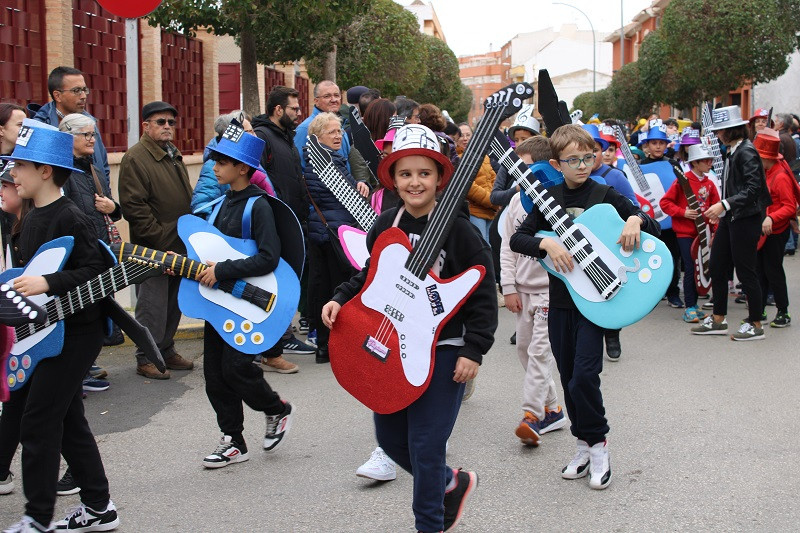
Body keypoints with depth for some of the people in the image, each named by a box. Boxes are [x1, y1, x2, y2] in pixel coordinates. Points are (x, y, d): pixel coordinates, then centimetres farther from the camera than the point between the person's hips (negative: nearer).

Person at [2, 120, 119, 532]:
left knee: (37, 423, -6)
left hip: (74, 332, -9)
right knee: (68, 421, 14)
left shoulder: (70, 218, -16)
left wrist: (48, 283, -29)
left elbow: (97, 270, -21)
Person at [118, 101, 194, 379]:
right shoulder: (136, 157, -12)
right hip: (153, 250, -8)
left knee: (173, 303, 14)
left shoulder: (174, 155, 17)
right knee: (153, 305, -3)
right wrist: (159, 238, -19)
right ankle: (146, 359, 6)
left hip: (179, 246, 8)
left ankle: (166, 350, 25)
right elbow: (133, 207, -18)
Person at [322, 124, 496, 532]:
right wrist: (341, 300, -1)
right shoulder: (385, 226, 3)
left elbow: (483, 293, -11)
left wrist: (473, 350, -15)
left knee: (425, 447, -5)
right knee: (390, 438, 15)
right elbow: (370, 277, 16)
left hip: (442, 353, -6)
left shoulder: (458, 229, -13)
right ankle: (451, 484, 39)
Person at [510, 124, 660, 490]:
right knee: (568, 378, 11)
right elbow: (517, 239, -2)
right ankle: (584, 445, 25)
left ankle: (597, 443, 5)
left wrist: (636, 220, -21)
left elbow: (653, 227, 0)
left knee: (584, 376, -14)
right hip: (560, 299, 4)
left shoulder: (605, 196, -3)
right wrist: (547, 244, -20)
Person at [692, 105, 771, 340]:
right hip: (730, 218, 10)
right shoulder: (732, 152, 12)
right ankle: (718, 320, 21)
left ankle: (755, 324, 9)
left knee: (745, 270, -2)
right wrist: (721, 210, 16)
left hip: (746, 219, -10)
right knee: (717, 266, 11)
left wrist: (725, 204, -27)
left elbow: (753, 189, -23)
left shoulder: (747, 152, -16)